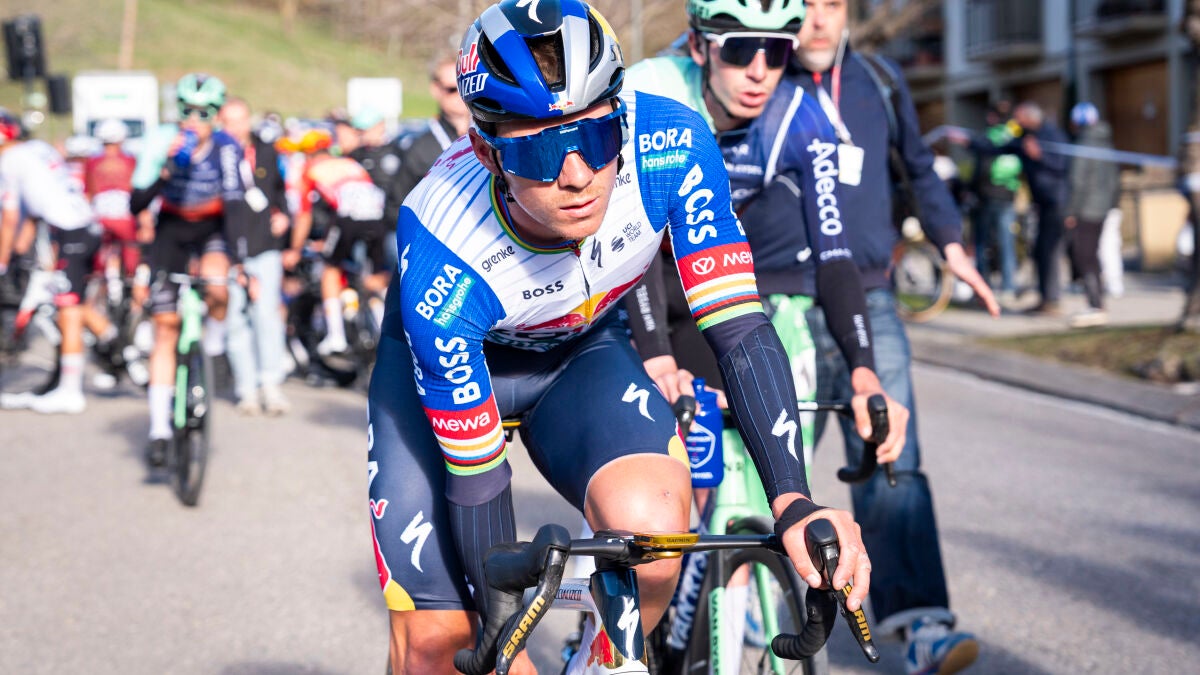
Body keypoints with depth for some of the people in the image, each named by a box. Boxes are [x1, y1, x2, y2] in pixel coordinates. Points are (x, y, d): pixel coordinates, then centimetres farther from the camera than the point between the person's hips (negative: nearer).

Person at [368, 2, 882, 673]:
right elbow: (476, 478, -29)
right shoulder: (440, 265, -37)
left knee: (651, 522, -29)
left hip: (580, 349, 2)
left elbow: (741, 331, -28)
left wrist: (796, 505, -39)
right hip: (448, 365, -2)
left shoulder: (670, 144, -32)